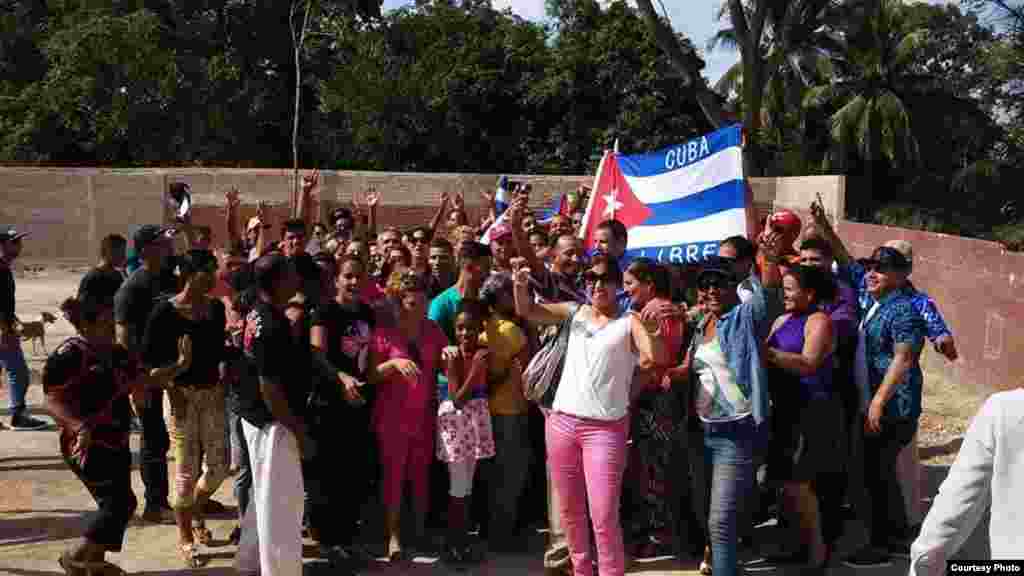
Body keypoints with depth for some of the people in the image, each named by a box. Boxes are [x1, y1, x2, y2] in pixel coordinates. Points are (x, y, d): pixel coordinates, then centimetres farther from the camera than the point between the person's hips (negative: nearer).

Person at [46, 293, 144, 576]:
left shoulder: (114, 352, 9)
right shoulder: (69, 355, -17)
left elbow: (136, 386, 17)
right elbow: (54, 400, -20)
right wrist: (81, 427, -33)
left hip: (115, 442, 9)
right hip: (89, 446, -9)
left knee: (115, 503, 16)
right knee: (120, 503, -9)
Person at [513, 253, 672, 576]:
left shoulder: (630, 322, -2)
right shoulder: (576, 312, 9)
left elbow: (656, 358, -17)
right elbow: (526, 311, 9)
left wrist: (653, 331, -38)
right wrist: (521, 285, -12)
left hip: (605, 427, -4)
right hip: (562, 421, 4)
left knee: (604, 517, -10)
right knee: (569, 511, 15)